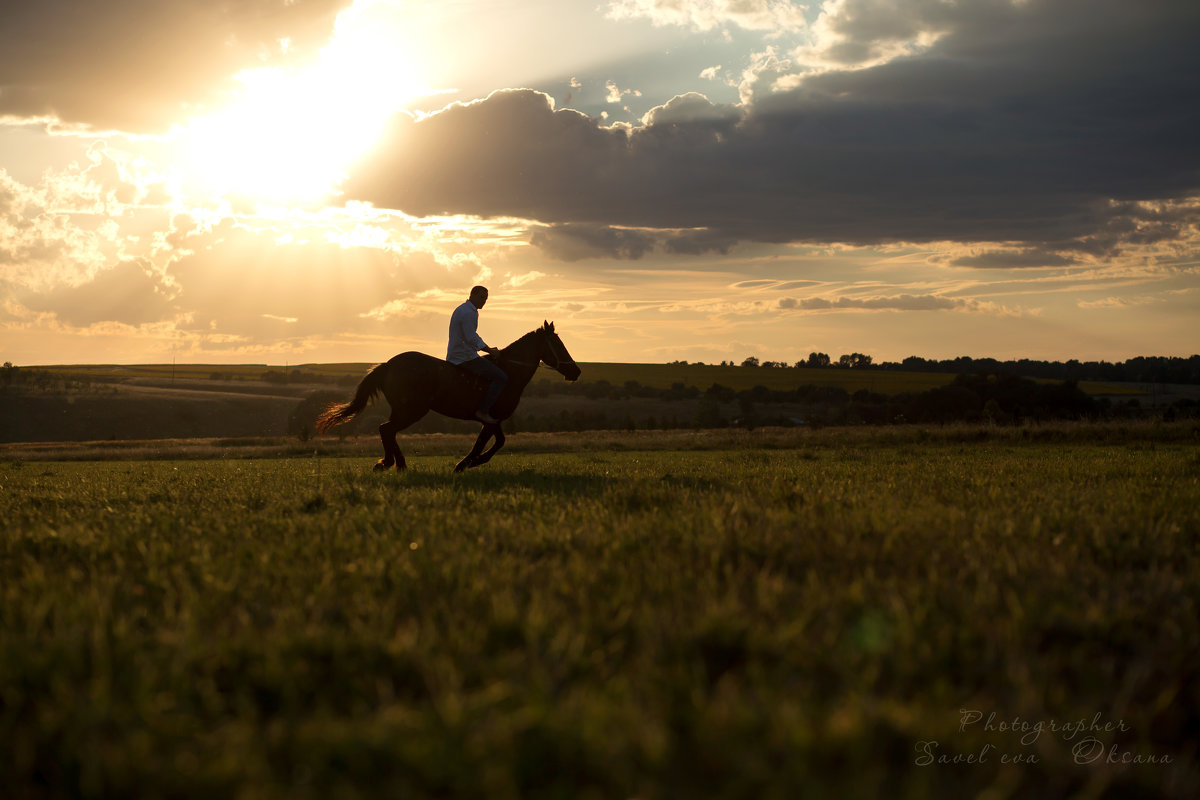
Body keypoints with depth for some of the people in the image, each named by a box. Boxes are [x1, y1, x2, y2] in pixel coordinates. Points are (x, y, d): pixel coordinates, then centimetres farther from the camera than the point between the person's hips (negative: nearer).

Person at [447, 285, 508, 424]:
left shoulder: (462, 309, 18)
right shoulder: (469, 313, -17)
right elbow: (471, 339, -24)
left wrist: (488, 348, 23)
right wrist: (489, 350, -13)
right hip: (466, 358, -11)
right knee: (501, 377, -14)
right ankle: (483, 411, -18)